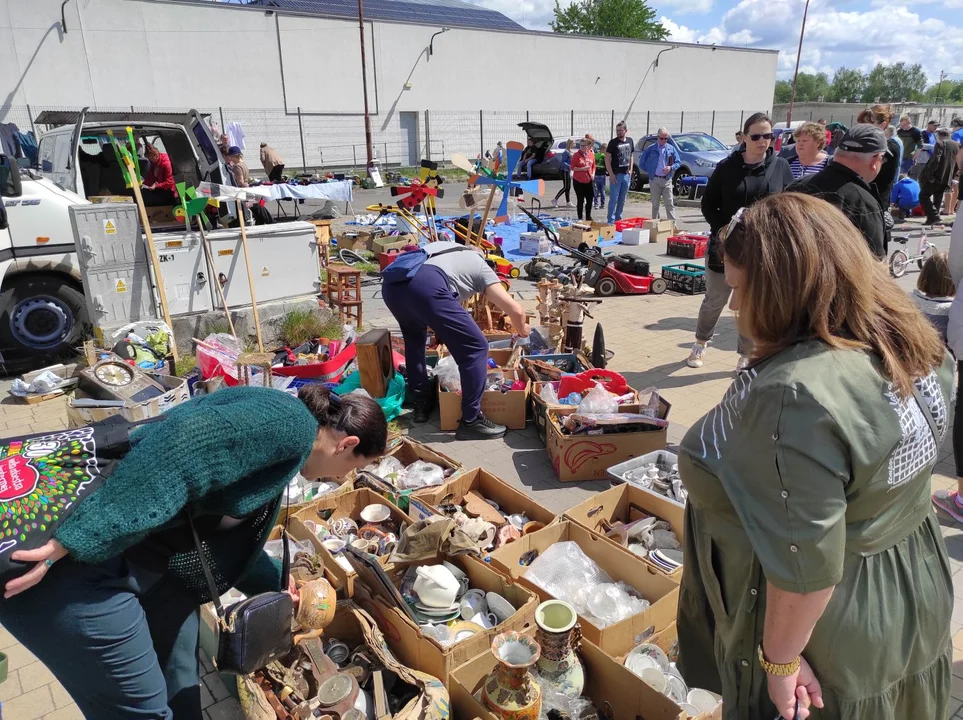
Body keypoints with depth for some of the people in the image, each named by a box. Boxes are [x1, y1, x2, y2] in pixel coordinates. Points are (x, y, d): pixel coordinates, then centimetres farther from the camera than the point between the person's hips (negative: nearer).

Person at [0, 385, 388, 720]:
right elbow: (185, 447, -29)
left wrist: (276, 582, 44)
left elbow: (228, 535, 30)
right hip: (71, 564, -10)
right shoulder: (290, 423, -13)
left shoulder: (284, 441, 17)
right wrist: (73, 541, -30)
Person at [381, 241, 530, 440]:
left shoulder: (447, 249, 43)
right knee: (476, 347, 8)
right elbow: (515, 310, 18)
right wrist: (522, 330, 41)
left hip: (392, 284, 7)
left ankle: (421, 403, 38)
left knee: (414, 337, 36)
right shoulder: (480, 265, 28)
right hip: (425, 287, -6)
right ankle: (470, 421, 12)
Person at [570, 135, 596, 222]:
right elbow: (572, 167, -7)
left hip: (588, 181, 4)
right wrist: (583, 169, -18)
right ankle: (580, 218, 12)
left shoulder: (592, 154, 5)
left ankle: (588, 217, 25)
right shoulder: (576, 155, -7)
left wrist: (593, 174, -2)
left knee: (590, 199, 8)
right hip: (578, 181, -4)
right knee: (580, 200, 2)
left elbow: (593, 166, 15)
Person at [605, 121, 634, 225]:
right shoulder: (613, 142, -7)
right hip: (616, 174, -5)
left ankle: (618, 219, 21)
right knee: (614, 199, -6)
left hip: (626, 174, 5)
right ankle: (611, 221, -2)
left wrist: (630, 169, 6)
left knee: (622, 199, 11)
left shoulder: (630, 141, 8)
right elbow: (607, 158, -9)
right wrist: (611, 174, -15)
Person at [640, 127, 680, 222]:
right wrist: (649, 171, 3)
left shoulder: (671, 149, 8)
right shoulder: (651, 149, 2)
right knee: (655, 204, 6)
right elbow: (642, 162, 7)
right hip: (654, 180, -1)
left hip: (667, 180, 1)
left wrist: (671, 167, -7)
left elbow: (678, 162, 11)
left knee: (670, 203, -4)